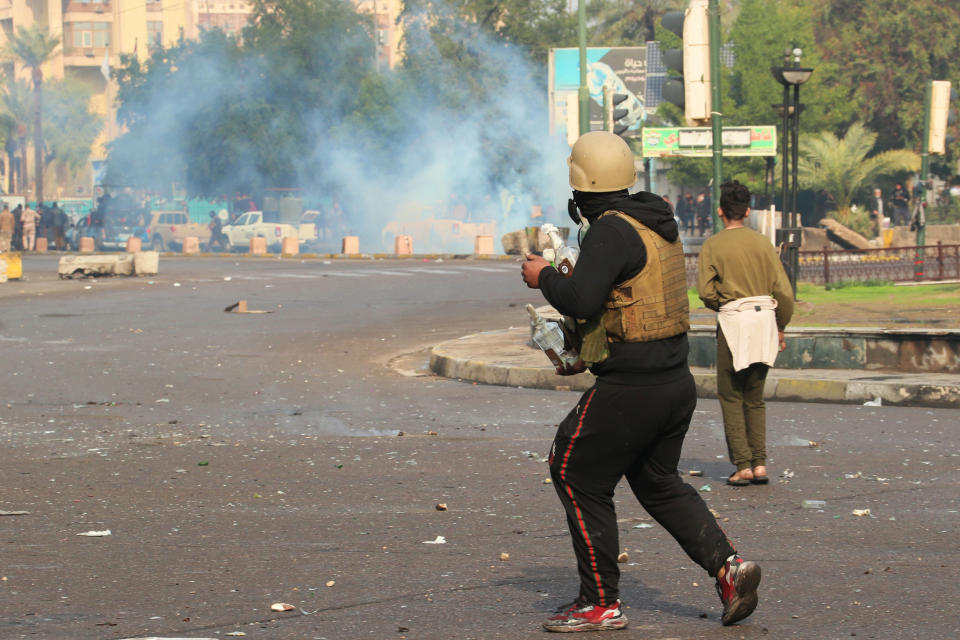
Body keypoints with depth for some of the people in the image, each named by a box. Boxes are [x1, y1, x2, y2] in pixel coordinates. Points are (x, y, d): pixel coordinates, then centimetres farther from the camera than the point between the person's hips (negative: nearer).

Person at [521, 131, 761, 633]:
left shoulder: (612, 231, -17)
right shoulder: (659, 225, 13)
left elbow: (581, 300, -28)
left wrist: (544, 277, -7)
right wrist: (590, 354, 24)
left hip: (629, 392, -9)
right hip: (676, 380, 9)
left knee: (580, 481, 5)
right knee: (658, 483, 23)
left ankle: (600, 604, 9)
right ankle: (728, 565, 8)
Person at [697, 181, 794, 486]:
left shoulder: (712, 246, -3)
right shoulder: (763, 243, 5)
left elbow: (706, 291, -11)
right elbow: (784, 291, 2)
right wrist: (780, 327, 14)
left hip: (733, 321, -3)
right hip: (764, 317, 3)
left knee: (731, 397, 5)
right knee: (755, 398, 13)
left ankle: (742, 465, -3)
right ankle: (759, 464, 5)